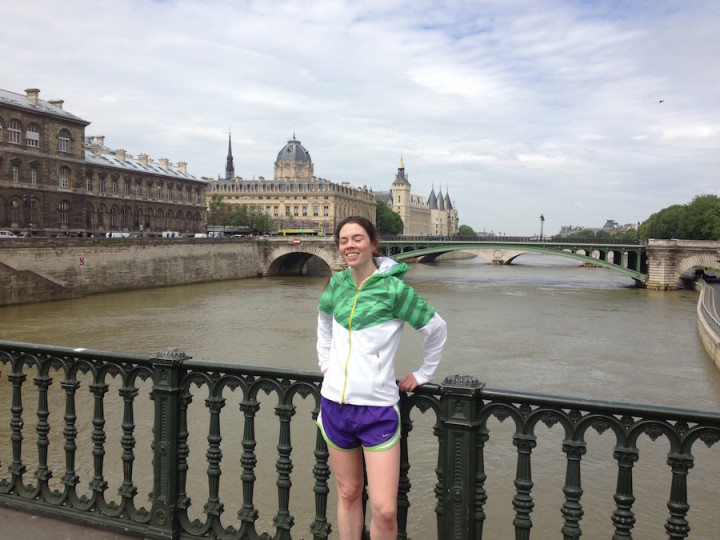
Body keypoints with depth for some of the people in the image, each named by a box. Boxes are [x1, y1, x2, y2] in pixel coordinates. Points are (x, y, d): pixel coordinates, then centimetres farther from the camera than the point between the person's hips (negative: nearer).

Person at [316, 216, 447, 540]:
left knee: (384, 511, -5)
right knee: (348, 494, 16)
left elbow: (437, 330, -1)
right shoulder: (337, 283, 4)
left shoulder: (394, 289, -11)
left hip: (377, 408, -4)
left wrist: (423, 374, 6)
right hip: (335, 404, 4)